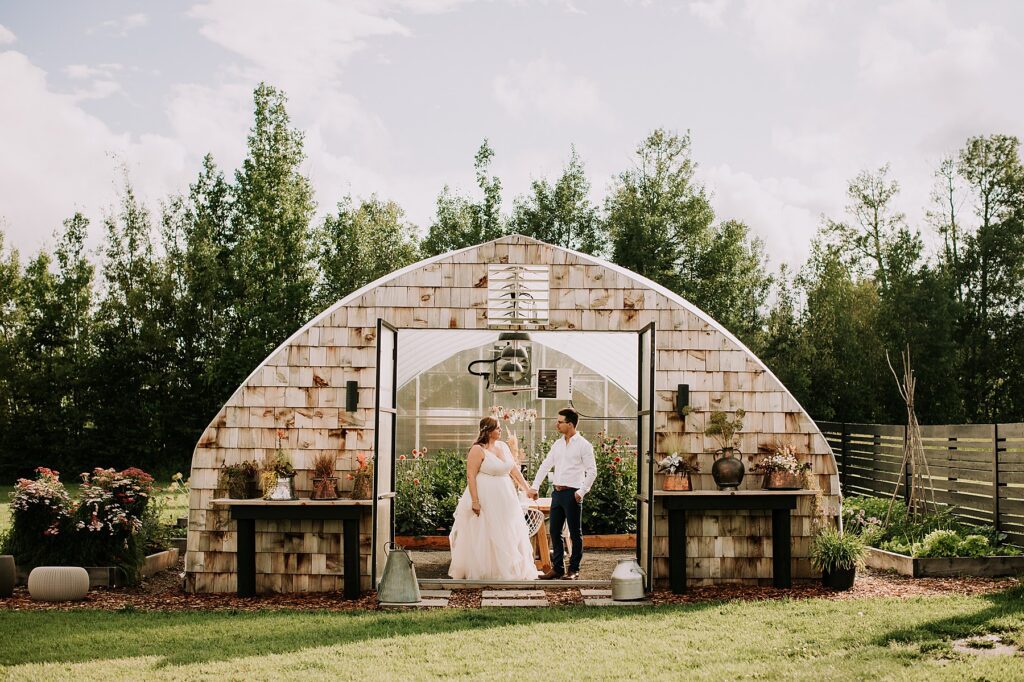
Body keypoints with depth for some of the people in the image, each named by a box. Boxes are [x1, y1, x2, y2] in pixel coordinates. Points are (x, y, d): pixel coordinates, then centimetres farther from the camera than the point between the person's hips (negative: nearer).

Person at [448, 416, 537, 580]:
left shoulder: (503, 446, 9)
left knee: (509, 534, 11)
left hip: (505, 498, 7)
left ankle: (511, 570, 21)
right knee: (485, 536, -1)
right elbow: (470, 476, -16)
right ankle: (481, 572, 9)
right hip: (486, 498, -7)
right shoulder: (478, 450, -13)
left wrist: (527, 488, 11)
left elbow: (514, 470, 14)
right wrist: (475, 501, -20)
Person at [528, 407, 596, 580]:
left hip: (572, 493, -7)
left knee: (575, 533, 2)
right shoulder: (558, 444, 13)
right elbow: (545, 465, 14)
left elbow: (592, 471, -9)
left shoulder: (583, 445, -7)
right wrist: (534, 486, 8)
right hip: (557, 492, 7)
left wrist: (581, 492, -14)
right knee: (555, 532, 9)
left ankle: (574, 569, 10)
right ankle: (557, 568, 17)